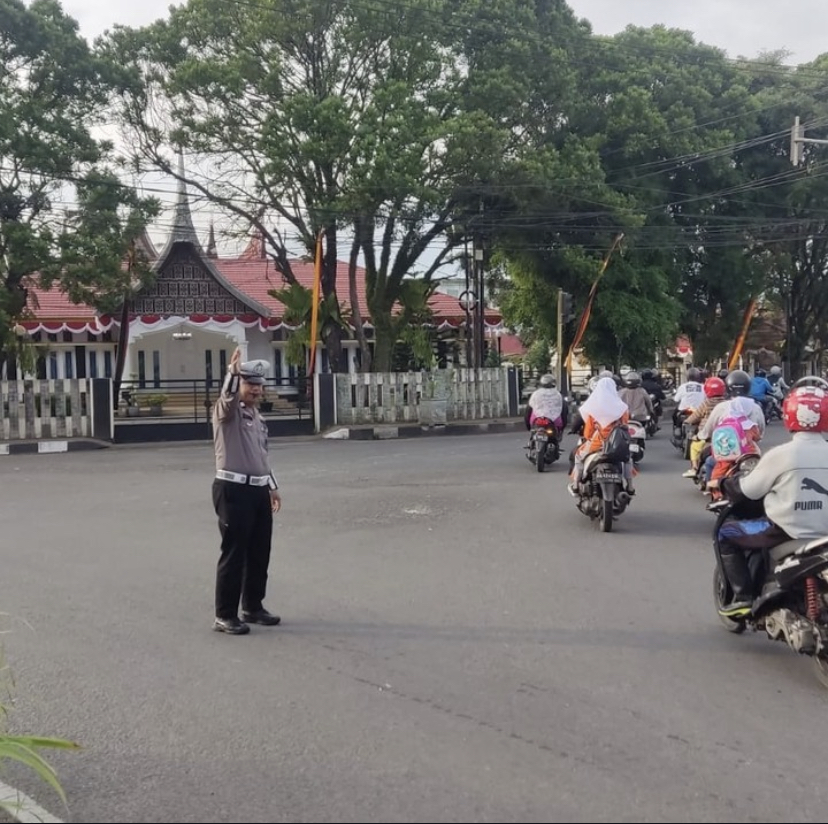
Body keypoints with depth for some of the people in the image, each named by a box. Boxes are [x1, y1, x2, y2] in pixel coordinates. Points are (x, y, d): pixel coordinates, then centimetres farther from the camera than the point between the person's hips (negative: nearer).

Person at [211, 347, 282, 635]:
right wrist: (232, 371, -50)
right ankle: (224, 615, 4)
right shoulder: (227, 411, -6)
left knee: (260, 553, 13)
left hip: (259, 490, 8)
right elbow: (227, 397, -32)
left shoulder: (256, 415, 18)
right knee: (234, 554, -4)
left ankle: (253, 606, 27)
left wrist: (272, 486, 24)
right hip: (233, 490, -8)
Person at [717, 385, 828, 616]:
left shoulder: (780, 454, -15)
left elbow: (747, 491, -5)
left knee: (726, 532, 13)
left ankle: (742, 596, 6)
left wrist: (726, 483, 15)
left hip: (786, 532, -5)